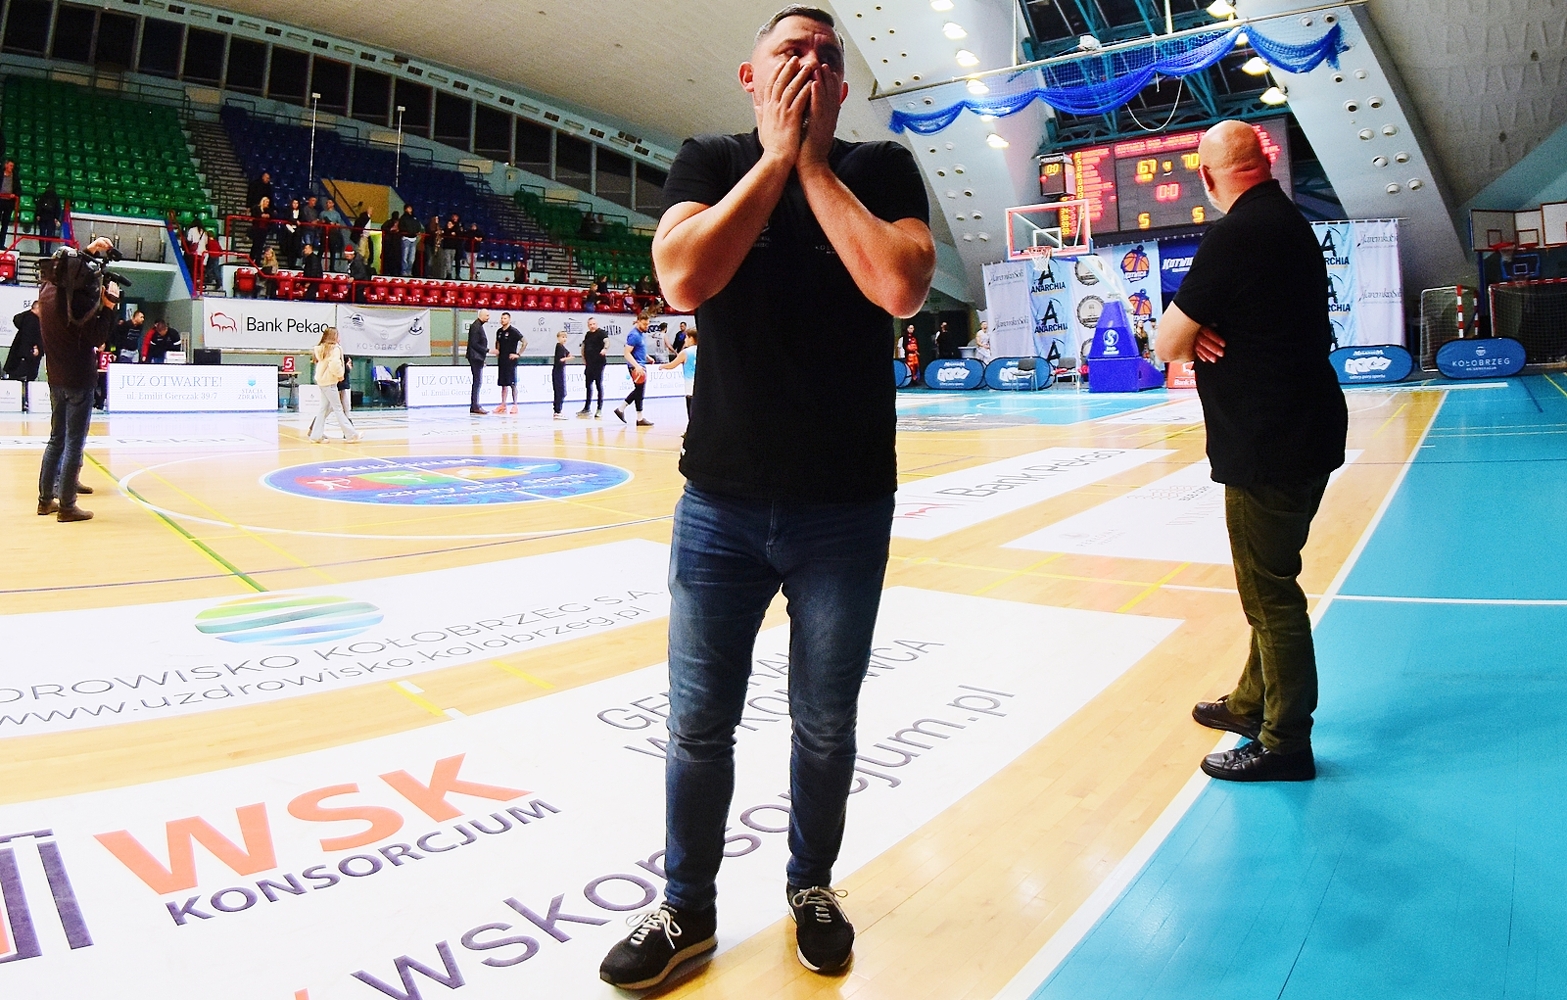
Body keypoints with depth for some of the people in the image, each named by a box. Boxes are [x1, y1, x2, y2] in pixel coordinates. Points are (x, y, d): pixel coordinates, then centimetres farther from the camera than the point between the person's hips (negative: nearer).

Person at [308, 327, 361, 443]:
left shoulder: (321, 349, 11)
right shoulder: (335, 349, -14)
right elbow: (335, 365, -27)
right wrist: (340, 374, -10)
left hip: (321, 381, 8)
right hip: (330, 382, -8)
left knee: (324, 408, 12)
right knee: (338, 409, -7)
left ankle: (316, 435, 12)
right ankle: (351, 434, -5)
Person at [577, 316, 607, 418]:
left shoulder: (601, 333, -7)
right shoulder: (587, 335, 14)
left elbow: (607, 341, -25)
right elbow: (583, 346, 27)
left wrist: (605, 349, -46)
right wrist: (584, 359, 18)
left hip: (599, 363, -7)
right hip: (589, 364, 7)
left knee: (599, 384, -2)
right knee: (588, 385, 11)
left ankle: (600, 409, 4)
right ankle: (587, 408, 20)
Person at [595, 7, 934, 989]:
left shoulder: (883, 169, 3)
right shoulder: (710, 161, 4)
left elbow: (901, 287, -17)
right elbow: (684, 280, -16)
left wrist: (814, 161, -10)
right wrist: (776, 155, -10)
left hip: (847, 511, 0)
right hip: (720, 504, 1)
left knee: (826, 725, 13)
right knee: (698, 725, 9)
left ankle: (813, 886, 37)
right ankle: (688, 908, 30)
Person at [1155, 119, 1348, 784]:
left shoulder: (1234, 235, -18)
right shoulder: (1291, 224, 12)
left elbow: (1168, 343, -16)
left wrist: (1189, 333, 5)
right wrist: (1205, 332, -4)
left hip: (1267, 444, -10)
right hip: (1303, 430, 10)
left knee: (1271, 592, 0)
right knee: (1271, 583, 20)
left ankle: (1284, 743, 12)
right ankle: (1253, 703, 35)